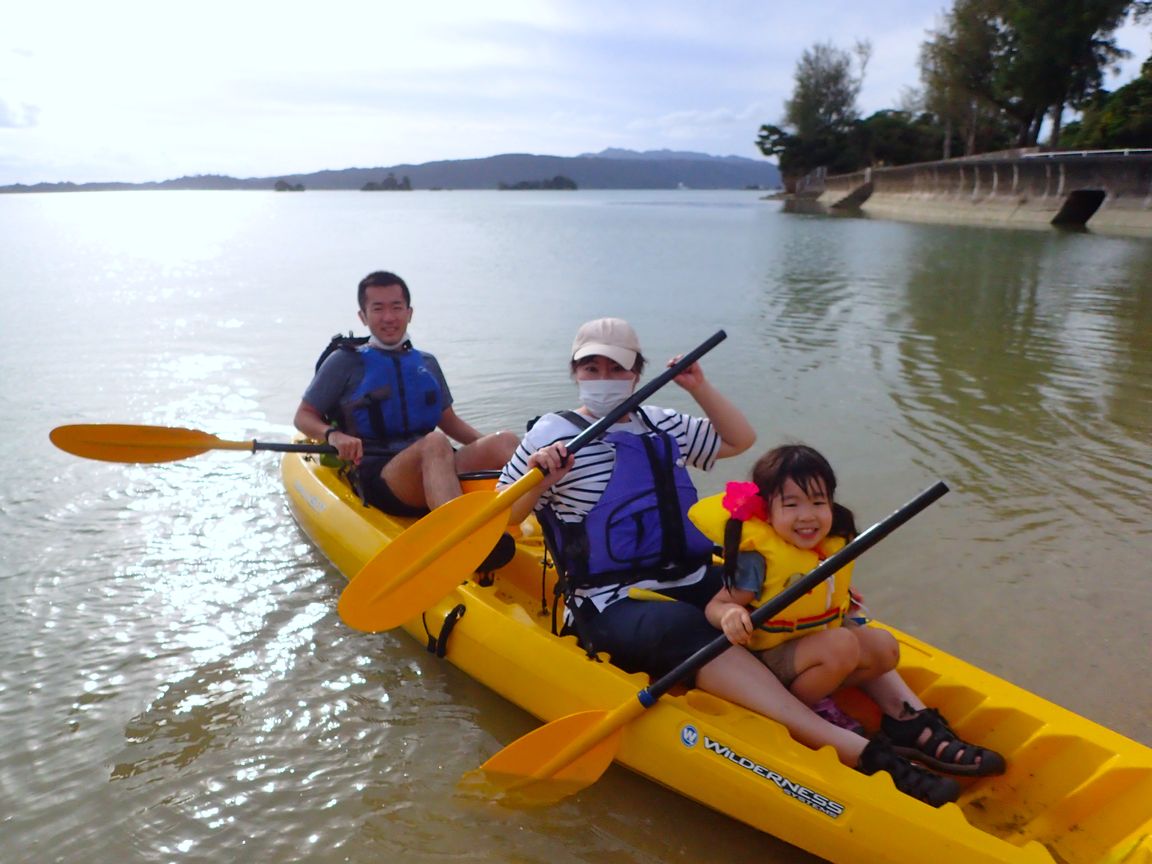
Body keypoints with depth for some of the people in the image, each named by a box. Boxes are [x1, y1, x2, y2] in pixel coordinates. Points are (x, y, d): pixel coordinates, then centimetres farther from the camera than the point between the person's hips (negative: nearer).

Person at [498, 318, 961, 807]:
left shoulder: (659, 425, 16)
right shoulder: (553, 435, 0)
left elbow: (740, 439, 24)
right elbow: (496, 524, -2)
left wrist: (699, 388, 10)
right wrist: (537, 481, -21)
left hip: (693, 586, 7)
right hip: (613, 607, -6)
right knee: (688, 631, -36)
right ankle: (854, 750, -46)